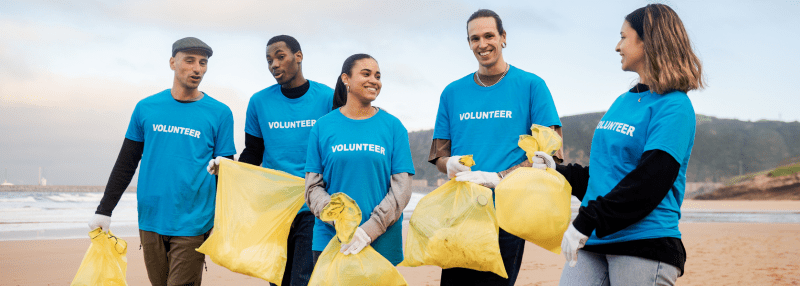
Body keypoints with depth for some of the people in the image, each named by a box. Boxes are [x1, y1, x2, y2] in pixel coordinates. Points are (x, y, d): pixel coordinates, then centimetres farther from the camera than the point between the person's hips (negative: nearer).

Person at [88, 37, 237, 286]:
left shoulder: (219, 113, 0)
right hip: (150, 220, 3)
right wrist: (104, 210, 8)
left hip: (191, 224, -3)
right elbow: (126, 164, 12)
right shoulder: (146, 108, 7)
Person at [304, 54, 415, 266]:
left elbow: (402, 188, -3)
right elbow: (313, 187, 1)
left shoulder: (393, 126, 3)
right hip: (329, 241, 0)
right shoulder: (323, 127, 4)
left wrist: (370, 229, -16)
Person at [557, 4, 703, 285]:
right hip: (593, 242, 7)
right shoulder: (622, 102, 19)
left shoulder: (674, 106, -7)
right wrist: (558, 173, 15)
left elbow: (650, 181, -19)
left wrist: (587, 221, -21)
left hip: (645, 247, -7)